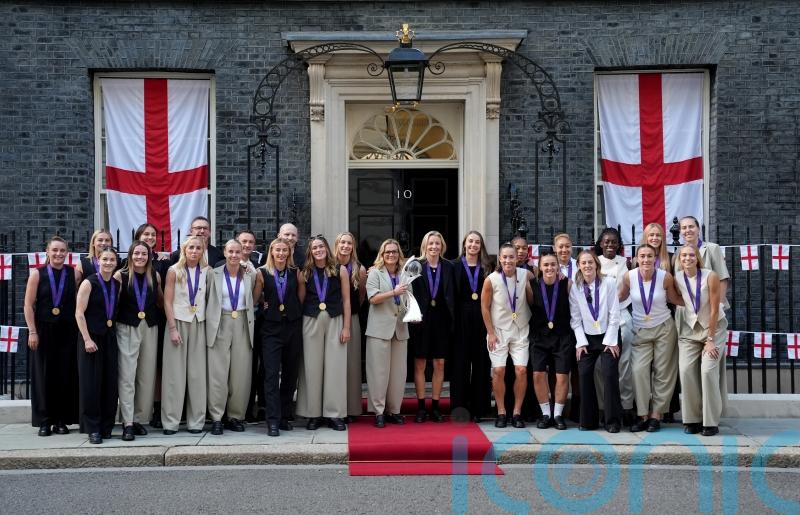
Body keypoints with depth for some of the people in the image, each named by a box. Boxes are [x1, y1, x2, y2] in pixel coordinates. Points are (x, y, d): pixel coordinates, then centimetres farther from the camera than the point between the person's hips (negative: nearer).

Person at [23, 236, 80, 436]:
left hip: (67, 332, 1)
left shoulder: (74, 274, 3)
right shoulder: (37, 274, 0)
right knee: (44, 375, 2)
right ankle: (44, 421, 9)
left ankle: (62, 420, 13)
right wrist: (32, 332, -7)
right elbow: (28, 305, -1)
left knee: (65, 375, 3)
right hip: (44, 331, -1)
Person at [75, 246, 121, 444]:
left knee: (110, 383, 6)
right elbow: (79, 313, -10)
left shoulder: (117, 285, 9)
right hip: (91, 337, -5)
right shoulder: (89, 283, -7)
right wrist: (87, 339, -16)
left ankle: (106, 426, 15)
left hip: (110, 337, 5)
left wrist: (116, 331, 4)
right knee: (91, 383, -3)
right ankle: (93, 428, 5)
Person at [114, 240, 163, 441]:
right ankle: (127, 423, -5)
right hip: (127, 329, -3)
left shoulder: (155, 276, 6)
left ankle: (139, 419, 15)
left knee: (147, 377, 5)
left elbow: (161, 300, 17)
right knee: (127, 377, -6)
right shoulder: (121, 275, -3)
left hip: (150, 328, 4)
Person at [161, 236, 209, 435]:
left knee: (197, 373, 2)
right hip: (178, 322, -2)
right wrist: (173, 328, -11)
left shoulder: (207, 272, 3)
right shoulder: (174, 271, -2)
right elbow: (167, 301, -4)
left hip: (199, 324, 2)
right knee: (174, 372, 0)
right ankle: (170, 422, 4)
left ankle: (196, 420, 8)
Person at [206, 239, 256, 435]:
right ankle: (216, 418, 1)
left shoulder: (250, 276, 9)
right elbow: (207, 300, 5)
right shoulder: (214, 274, 3)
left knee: (241, 374, 2)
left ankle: (236, 417, 13)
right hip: (220, 325, -2)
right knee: (218, 373, -4)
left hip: (243, 325, 2)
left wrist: (251, 320, 6)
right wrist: (210, 322, -2)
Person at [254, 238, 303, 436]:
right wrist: (264, 306, -5)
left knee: (290, 374, 7)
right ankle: (273, 421, -9)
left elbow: (301, 298, 10)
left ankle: (284, 416, 17)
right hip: (271, 328, -2)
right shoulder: (262, 273, 1)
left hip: (293, 327, 2)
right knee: (271, 374, -8)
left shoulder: (296, 273, 5)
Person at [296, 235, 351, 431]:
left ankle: (335, 414, 6)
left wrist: (346, 327, -2)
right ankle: (313, 414, 11)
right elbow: (300, 300, 7)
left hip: (335, 321, -1)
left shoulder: (340, 270, 1)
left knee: (335, 367, -1)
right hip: (311, 322, 1)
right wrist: (297, 326, -1)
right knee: (312, 367, 3)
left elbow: (346, 300, 2)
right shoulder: (306, 273, 4)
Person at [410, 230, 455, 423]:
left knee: (440, 364, 5)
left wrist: (453, 320, -2)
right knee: (420, 364, 3)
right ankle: (421, 406, 10)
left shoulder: (448, 267, 5)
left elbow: (452, 296, 4)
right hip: (421, 318, -2)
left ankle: (435, 406, 13)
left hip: (441, 318, 2)